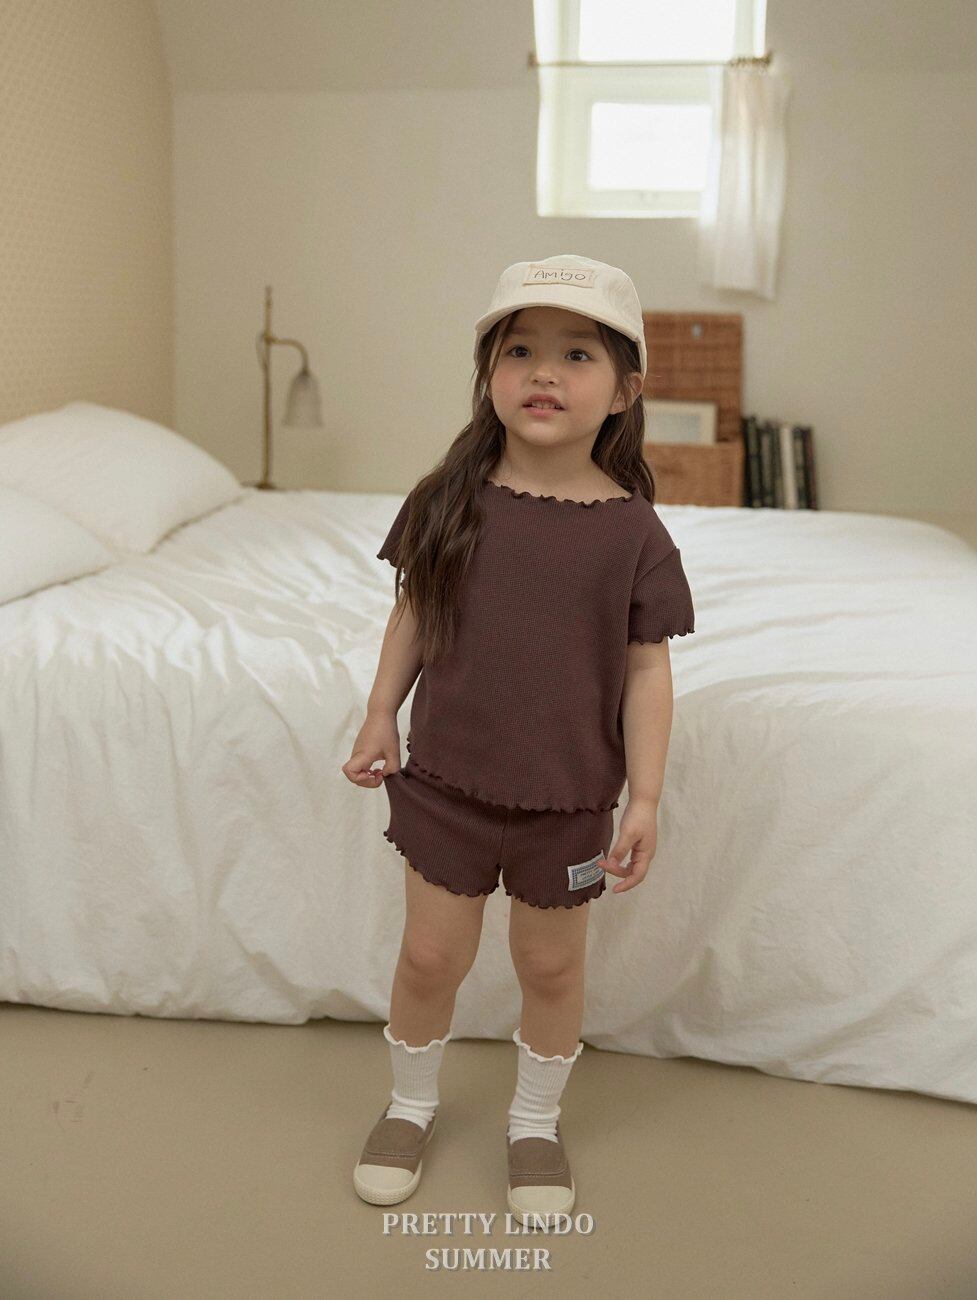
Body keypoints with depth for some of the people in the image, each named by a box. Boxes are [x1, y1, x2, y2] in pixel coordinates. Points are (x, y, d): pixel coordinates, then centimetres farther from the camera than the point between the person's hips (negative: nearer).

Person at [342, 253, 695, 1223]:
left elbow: (647, 667, -7)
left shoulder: (632, 530, -11)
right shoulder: (448, 501, -7)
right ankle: (411, 1104, 39)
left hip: (569, 796, -1)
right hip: (445, 779, 1)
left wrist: (645, 795, -8)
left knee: (550, 963, 14)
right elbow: (412, 613, 4)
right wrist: (379, 717, 2)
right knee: (431, 955, 12)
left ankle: (535, 1122, 40)